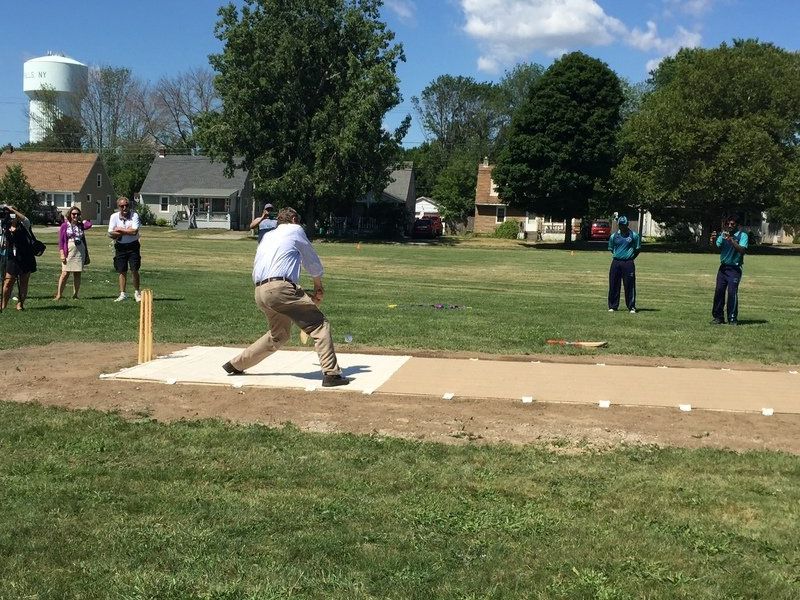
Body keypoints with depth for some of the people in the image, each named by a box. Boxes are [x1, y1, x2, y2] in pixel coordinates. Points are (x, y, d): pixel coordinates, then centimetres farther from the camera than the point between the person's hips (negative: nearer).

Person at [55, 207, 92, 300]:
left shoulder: (80, 225, 11)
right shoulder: (65, 225, 2)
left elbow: (89, 224, -10)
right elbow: (61, 240, -1)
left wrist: (81, 220, 7)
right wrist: (62, 253, -10)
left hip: (80, 252, 4)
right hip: (69, 252, -4)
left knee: (77, 274, 4)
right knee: (65, 273, -8)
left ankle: (75, 294, 10)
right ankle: (58, 295, -5)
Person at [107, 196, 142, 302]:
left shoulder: (134, 215, -8)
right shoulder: (114, 217, 0)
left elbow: (134, 231, -20)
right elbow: (110, 234, -8)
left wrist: (119, 230, -12)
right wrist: (127, 231, -15)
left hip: (133, 246, -2)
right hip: (120, 246, 2)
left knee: (134, 270, -4)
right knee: (122, 271, 6)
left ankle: (137, 292, 9)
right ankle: (122, 294, 12)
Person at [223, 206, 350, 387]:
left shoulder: (267, 236, 29)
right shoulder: (295, 230, 12)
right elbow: (313, 263, 16)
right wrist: (318, 287, 32)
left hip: (260, 293, 8)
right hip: (280, 287, -8)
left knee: (279, 335, 25)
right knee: (320, 325, -5)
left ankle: (236, 364, 31)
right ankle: (331, 374, -16)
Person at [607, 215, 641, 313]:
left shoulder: (634, 236, 0)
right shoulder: (614, 236, 6)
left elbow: (638, 249, 8)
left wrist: (631, 258, 4)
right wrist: (617, 256, 11)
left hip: (628, 263, -3)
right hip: (616, 262, 3)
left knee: (629, 285, -2)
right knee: (613, 285, 4)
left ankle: (632, 307, 5)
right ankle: (613, 306, 13)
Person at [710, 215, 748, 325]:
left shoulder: (742, 235, -3)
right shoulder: (723, 234, 10)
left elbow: (742, 250, -17)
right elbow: (717, 246, 0)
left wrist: (731, 240, -26)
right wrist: (714, 240, -21)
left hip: (735, 268, -5)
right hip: (723, 267, 5)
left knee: (732, 292, -10)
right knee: (719, 291, 1)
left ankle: (732, 319, -4)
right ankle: (718, 317, 8)